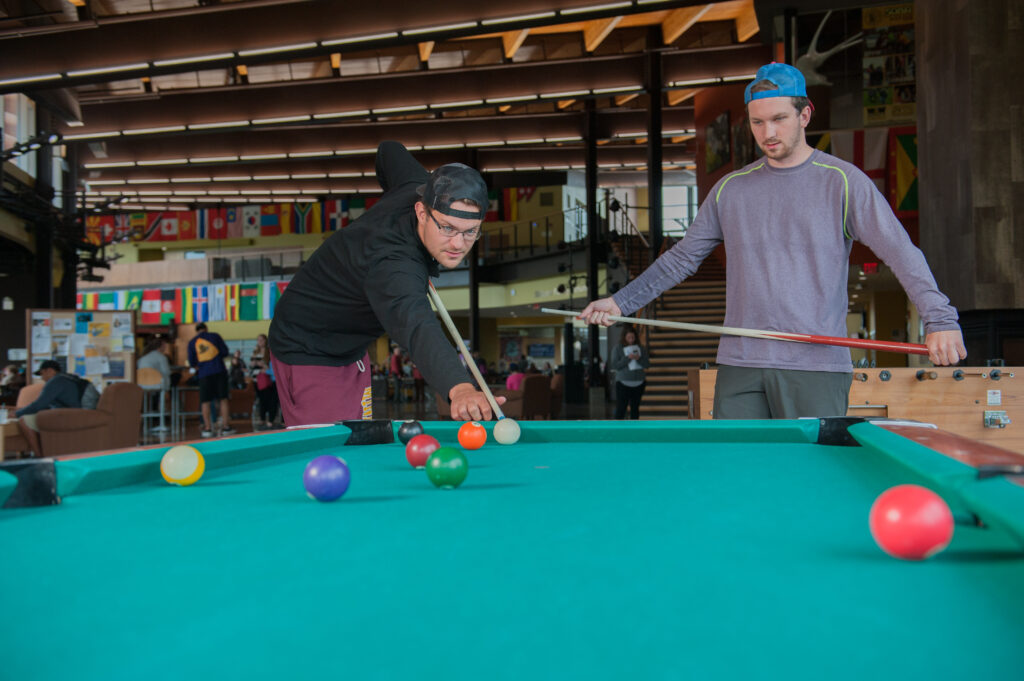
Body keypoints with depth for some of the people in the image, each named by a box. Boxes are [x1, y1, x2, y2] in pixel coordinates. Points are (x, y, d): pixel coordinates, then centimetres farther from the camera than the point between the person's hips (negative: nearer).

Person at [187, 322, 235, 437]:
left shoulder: (192, 343, 8)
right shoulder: (214, 336, 5)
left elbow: (192, 363, 6)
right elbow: (225, 352, 3)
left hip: (204, 374, 1)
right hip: (219, 371, -1)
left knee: (205, 402, 5)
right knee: (223, 399, 3)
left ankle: (207, 428, 3)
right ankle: (225, 426, 2)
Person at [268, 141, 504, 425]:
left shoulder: (417, 187, -14)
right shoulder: (392, 264, -41)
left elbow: (389, 150, 9)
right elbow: (417, 326, -61)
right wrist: (459, 387, -79)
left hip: (350, 348, 9)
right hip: (309, 352, -9)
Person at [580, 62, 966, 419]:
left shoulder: (842, 181, 1)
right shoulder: (729, 189, 12)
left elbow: (900, 252, -4)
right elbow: (683, 258, 19)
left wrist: (940, 319, -16)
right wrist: (622, 301, 12)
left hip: (816, 367, -3)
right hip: (739, 365, 3)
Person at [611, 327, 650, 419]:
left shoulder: (640, 348, 6)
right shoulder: (617, 349, -2)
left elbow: (647, 364, 4)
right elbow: (615, 365, -10)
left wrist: (639, 359, -15)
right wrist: (627, 358, -18)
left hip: (638, 383, 3)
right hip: (623, 384, -3)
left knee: (635, 408, 9)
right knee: (621, 408, -8)